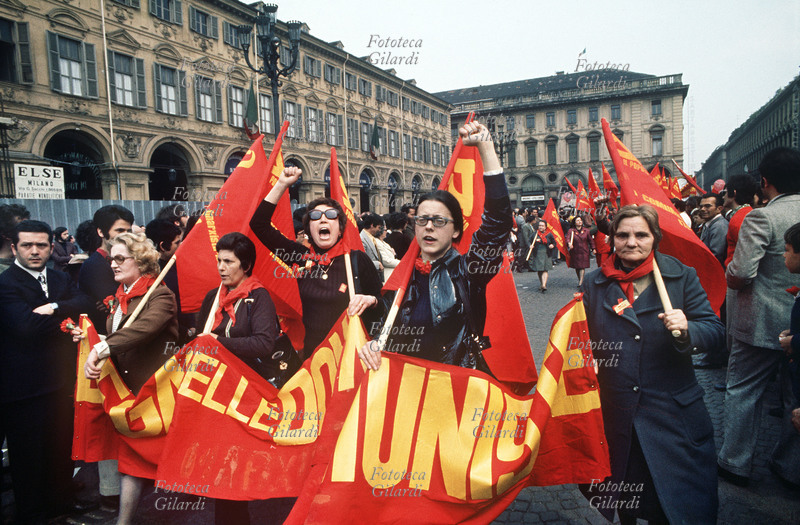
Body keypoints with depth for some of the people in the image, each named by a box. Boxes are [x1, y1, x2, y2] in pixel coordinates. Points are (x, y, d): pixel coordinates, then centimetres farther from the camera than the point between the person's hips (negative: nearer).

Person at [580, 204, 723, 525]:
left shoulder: (682, 276, -2)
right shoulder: (595, 283, 2)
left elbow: (715, 329, -5)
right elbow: (586, 341, 11)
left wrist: (686, 329, -24)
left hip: (671, 412, -1)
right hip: (614, 412, 2)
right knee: (621, 491, 19)